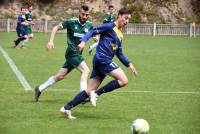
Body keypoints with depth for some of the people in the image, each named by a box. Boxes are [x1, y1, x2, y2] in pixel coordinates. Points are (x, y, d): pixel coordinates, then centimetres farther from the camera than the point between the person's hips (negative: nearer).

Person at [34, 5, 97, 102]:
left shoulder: (89, 25, 6)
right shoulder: (71, 22, -8)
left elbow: (94, 36, 21)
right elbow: (56, 28, 1)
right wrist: (51, 41, -9)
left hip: (78, 54, 6)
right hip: (72, 52, -6)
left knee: (60, 76, 10)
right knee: (85, 70, -23)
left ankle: (39, 89, 23)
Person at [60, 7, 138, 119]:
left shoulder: (120, 35, 22)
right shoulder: (110, 27, -4)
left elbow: (120, 54, 27)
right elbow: (93, 32, -10)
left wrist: (129, 64, 18)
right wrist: (83, 41, -26)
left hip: (103, 62, 9)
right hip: (102, 59, -9)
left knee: (89, 91, 5)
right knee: (124, 80, -16)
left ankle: (67, 108, 5)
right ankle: (97, 93, -11)